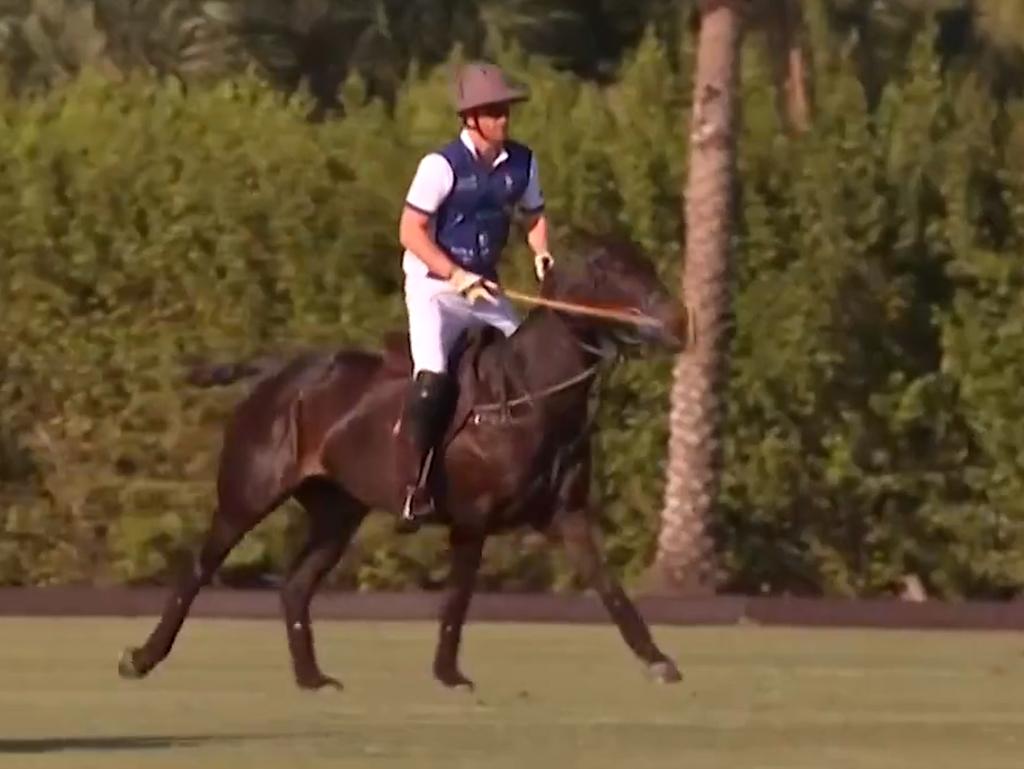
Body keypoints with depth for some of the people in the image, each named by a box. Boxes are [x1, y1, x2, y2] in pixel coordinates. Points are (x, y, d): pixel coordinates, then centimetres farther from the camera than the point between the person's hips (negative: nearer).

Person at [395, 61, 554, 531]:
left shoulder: (521, 163, 0)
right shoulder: (442, 165, -17)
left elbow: (534, 216, 16)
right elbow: (411, 232, -16)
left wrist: (541, 254, -4)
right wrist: (457, 275, -23)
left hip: (484, 288, 6)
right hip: (434, 286, -6)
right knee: (433, 377, -25)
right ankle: (413, 488, -23)